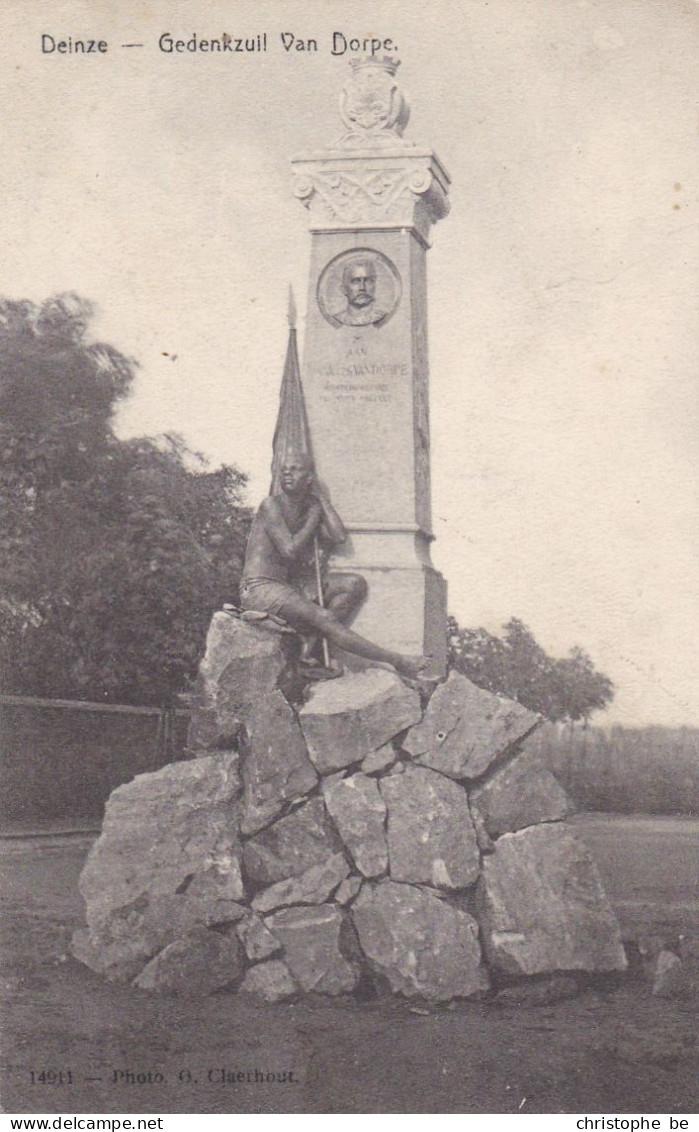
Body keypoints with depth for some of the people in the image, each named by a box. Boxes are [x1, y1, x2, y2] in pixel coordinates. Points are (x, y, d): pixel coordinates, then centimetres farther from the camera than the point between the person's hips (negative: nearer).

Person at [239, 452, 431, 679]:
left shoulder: (311, 508, 13)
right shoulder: (271, 505, -8)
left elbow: (338, 536, -5)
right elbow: (290, 550, -18)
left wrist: (321, 497, 4)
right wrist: (313, 518, -5)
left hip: (292, 588, 8)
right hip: (259, 590, -8)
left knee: (355, 584, -9)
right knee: (324, 618, -26)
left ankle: (311, 645, -20)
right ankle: (397, 661, -22)